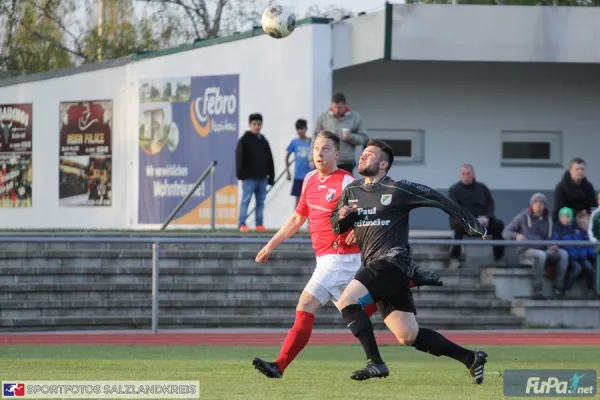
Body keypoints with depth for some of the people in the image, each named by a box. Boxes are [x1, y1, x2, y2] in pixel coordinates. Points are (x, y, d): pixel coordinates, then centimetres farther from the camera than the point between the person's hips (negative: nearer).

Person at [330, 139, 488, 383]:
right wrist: (341, 217, -3)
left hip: (394, 260, -7)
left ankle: (376, 363, -20)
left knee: (346, 301, -22)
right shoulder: (351, 192, 15)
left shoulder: (398, 190, -5)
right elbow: (336, 226, 22)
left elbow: (435, 199, 0)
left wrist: (470, 223, 3)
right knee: (408, 336, 4)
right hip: (375, 267, 7)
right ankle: (470, 358, 13)